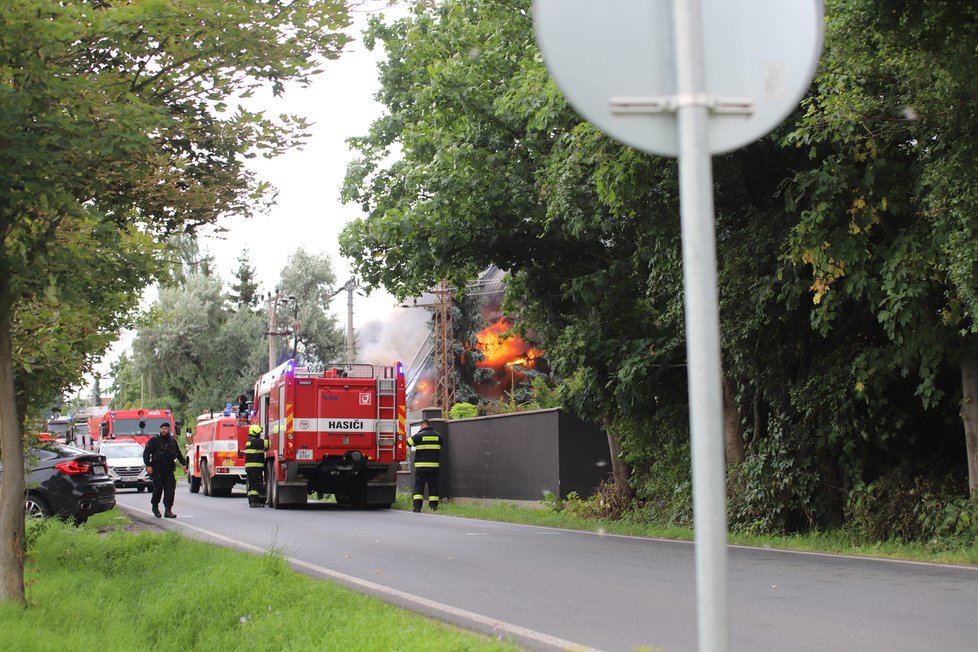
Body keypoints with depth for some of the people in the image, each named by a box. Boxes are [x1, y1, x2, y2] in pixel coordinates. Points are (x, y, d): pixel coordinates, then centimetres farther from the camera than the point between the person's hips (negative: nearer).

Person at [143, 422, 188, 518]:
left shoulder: (172, 441, 13)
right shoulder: (154, 441, -1)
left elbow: (178, 454, 25)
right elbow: (146, 453, -3)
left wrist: (184, 464, 18)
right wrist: (148, 465, -14)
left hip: (169, 470, 3)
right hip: (157, 470, -3)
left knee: (170, 489, -6)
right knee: (158, 489, -2)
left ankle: (168, 510, -5)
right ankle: (155, 507, 21)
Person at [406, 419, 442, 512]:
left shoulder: (419, 435, -7)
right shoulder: (438, 436, 6)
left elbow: (408, 442, 4)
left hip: (421, 466, -3)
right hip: (434, 466, 3)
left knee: (418, 486, 0)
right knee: (433, 486, 9)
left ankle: (417, 506, -9)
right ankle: (434, 506, 8)